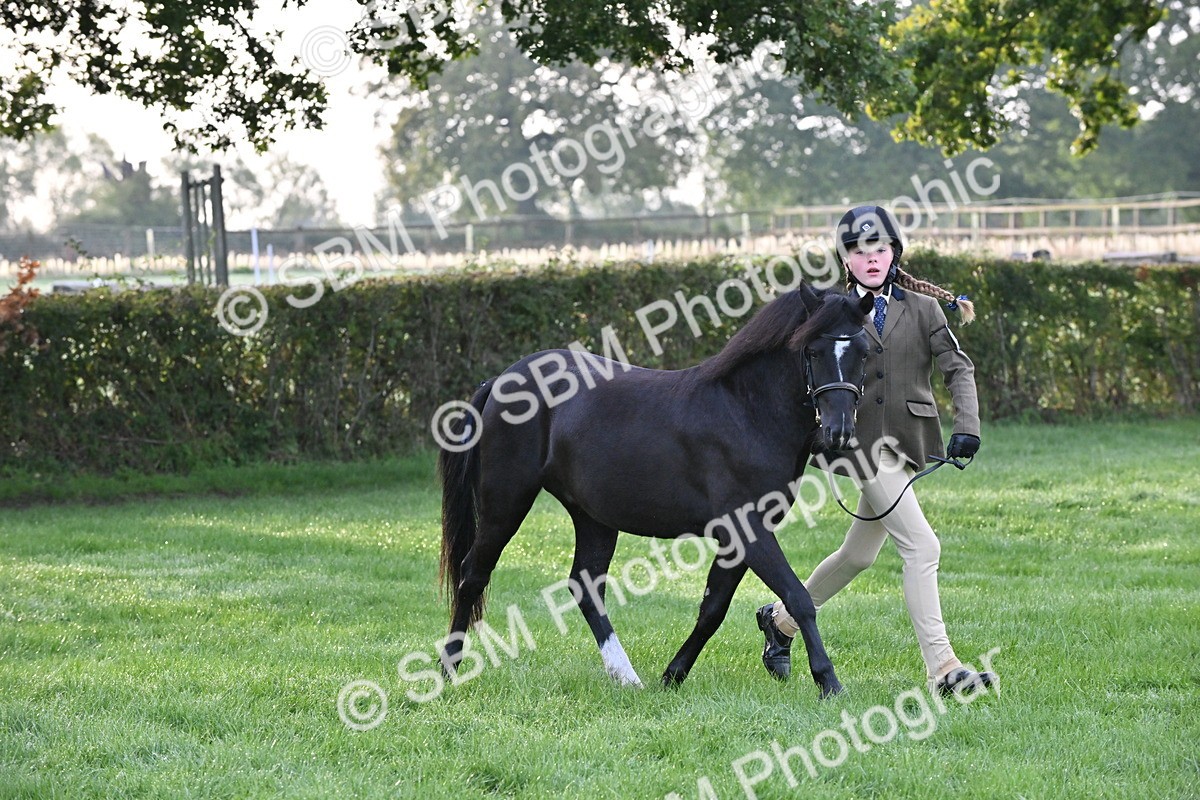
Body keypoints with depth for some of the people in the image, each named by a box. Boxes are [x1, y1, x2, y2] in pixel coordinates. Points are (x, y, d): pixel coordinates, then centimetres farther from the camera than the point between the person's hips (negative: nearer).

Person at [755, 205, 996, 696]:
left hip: (906, 443, 4)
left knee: (859, 554, 15)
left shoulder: (922, 308, 7)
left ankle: (781, 619, 38)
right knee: (921, 546, -15)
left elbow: (958, 368, 0)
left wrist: (967, 426, -15)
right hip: (861, 441, -4)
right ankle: (942, 668, -14)